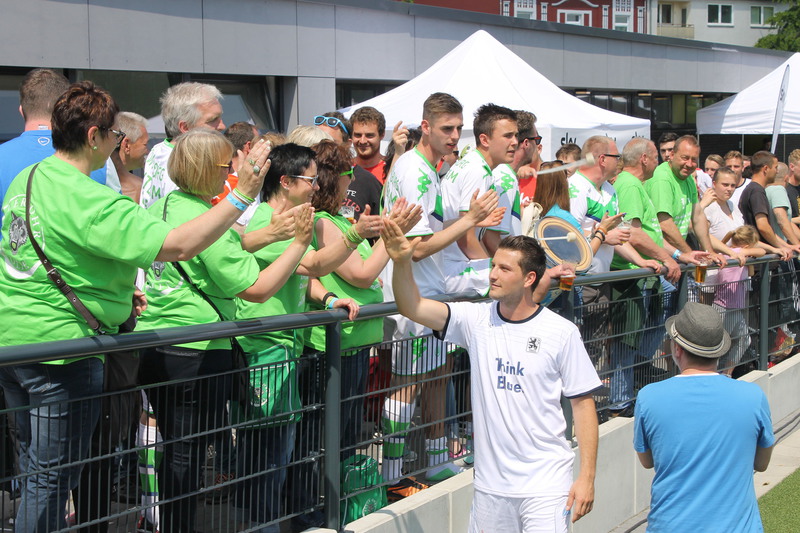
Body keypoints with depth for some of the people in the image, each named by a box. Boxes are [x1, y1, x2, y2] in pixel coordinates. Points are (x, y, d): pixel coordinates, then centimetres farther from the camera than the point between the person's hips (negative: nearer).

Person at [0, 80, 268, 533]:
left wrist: (115, 295, 16)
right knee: (52, 477, 2)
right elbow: (177, 245, -29)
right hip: (59, 344, -9)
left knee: (36, 469, 22)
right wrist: (243, 194, -25)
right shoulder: (90, 202, -22)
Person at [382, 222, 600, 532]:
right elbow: (412, 308, -9)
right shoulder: (477, 320, 1)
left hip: (546, 483, -3)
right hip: (490, 483, 3)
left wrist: (587, 476, -6)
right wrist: (402, 263, -27)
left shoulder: (561, 332, -6)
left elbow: (582, 403, -2)